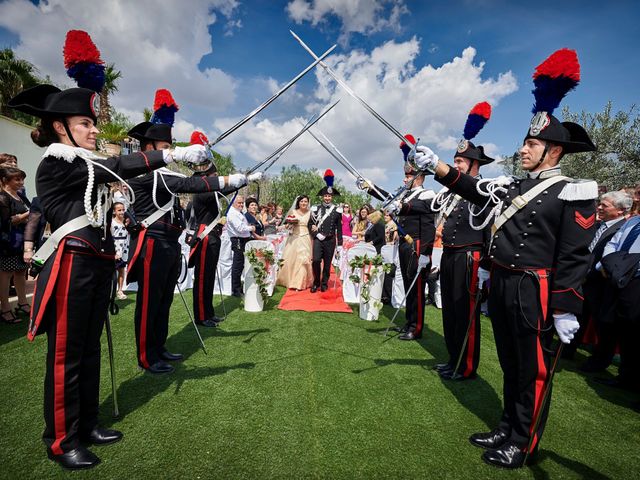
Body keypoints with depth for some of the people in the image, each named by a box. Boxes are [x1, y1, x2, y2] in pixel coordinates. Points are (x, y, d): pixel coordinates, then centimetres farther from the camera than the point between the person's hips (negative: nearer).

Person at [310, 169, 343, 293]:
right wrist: (316, 234, -10)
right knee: (316, 260, -14)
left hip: (330, 240, 1)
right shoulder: (316, 209, 4)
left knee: (327, 263, 6)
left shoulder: (337, 211, 4)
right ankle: (316, 282, 6)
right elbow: (310, 224, 6)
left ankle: (324, 284, 21)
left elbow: (339, 229, 5)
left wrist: (340, 244, 3)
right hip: (318, 239, -1)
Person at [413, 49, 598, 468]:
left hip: (533, 292, -7)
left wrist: (566, 309, -16)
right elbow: (473, 189, 1)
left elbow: (575, 257, -13)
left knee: (533, 370, 8)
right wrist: (436, 165, -12)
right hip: (501, 285, 7)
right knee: (510, 364, 19)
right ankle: (507, 428, 36)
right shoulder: (512, 187, 11)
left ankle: (523, 445, 26)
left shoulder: (572, 193, -9)